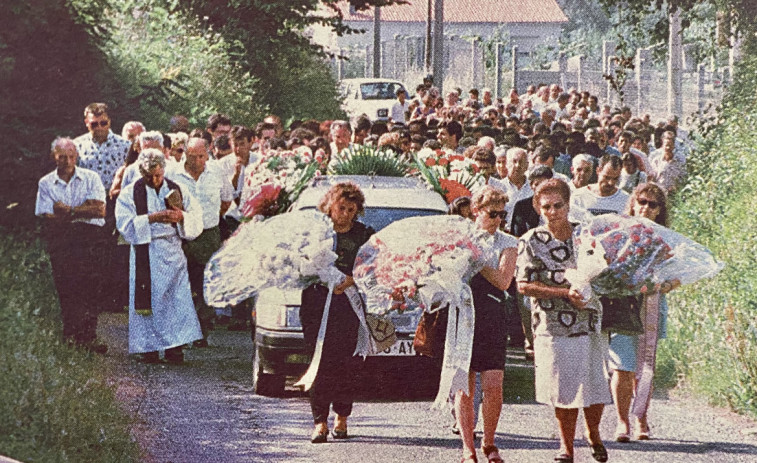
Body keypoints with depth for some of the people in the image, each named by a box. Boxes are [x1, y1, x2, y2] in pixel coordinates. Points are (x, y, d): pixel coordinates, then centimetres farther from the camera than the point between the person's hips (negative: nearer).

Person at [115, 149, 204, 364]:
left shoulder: (177, 191, 10)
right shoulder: (130, 194, 4)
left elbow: (197, 221, 6)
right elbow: (125, 225, -9)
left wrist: (181, 217, -15)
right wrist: (151, 219, -20)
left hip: (173, 255, 2)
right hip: (144, 256, -2)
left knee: (176, 301, -4)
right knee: (148, 303, -3)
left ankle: (174, 347, -1)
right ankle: (149, 349, 2)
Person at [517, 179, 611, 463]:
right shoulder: (531, 242, -3)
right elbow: (524, 285, -9)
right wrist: (565, 293, -16)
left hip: (592, 321, 2)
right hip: (554, 325, -2)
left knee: (597, 386, 1)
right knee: (565, 390, 1)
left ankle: (593, 434, 29)